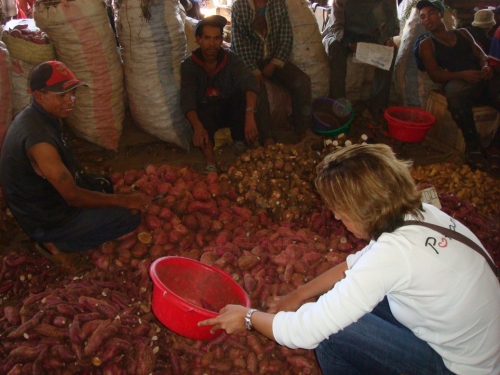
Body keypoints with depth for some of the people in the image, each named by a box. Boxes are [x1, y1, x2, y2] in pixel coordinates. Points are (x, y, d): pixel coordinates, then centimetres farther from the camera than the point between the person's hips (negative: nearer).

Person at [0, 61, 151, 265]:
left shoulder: (35, 116, -2)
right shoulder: (38, 137, -32)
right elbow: (73, 196, -27)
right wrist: (124, 200, -21)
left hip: (42, 200, 9)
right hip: (47, 221, -9)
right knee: (131, 216, -11)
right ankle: (57, 243, -1)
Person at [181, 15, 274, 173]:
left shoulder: (230, 58, -8)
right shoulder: (189, 65, -10)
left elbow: (249, 82, -26)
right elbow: (187, 99, -24)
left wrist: (249, 115, -47)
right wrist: (198, 127, -46)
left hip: (232, 109, 1)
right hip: (206, 113, -1)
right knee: (201, 115, -38)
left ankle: (268, 143, -24)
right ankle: (210, 162, -54)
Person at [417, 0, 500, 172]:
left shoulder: (462, 33, 28)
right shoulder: (426, 44, 16)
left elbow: (481, 55, 22)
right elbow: (435, 75, 3)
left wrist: (486, 66, -4)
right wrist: (462, 75, -15)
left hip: (483, 79, 4)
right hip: (459, 82, -4)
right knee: (454, 90, -41)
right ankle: (473, 145, -22)